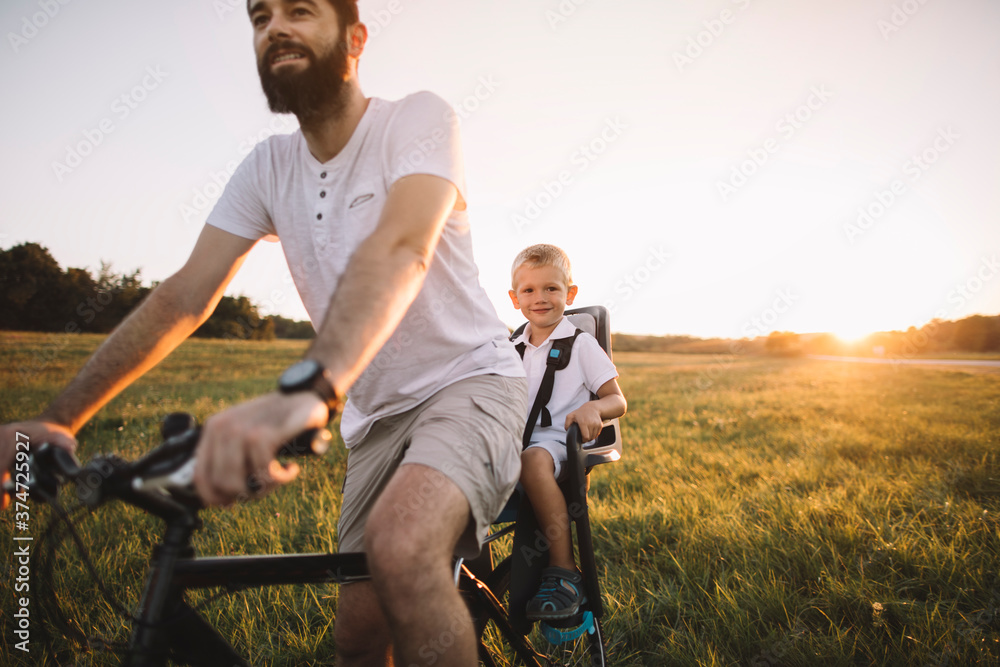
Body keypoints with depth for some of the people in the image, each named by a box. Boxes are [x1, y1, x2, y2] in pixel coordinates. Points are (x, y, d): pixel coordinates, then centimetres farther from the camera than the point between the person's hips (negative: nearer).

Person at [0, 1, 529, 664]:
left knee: (400, 547, -34)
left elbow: (401, 248, -34)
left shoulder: (417, 118, -14)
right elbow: (183, 297, -2)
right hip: (377, 412, 5)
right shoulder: (271, 166, 2)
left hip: (468, 379, -5)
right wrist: (56, 420, -10)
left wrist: (303, 390, -50)